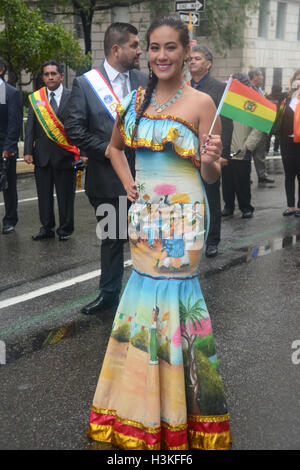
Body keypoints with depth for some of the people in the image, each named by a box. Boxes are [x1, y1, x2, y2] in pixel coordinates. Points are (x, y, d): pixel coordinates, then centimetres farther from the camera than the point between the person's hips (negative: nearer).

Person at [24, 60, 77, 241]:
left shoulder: (72, 97, -1)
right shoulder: (35, 98, 7)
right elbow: (31, 127, 8)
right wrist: (28, 150, 1)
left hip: (65, 155, -3)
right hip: (42, 155, 3)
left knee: (66, 195, 6)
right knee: (44, 194, 9)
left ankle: (65, 229, 19)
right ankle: (47, 228, 22)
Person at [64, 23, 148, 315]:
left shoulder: (143, 81, 4)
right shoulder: (85, 84, -6)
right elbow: (74, 129, -10)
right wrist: (108, 149, -14)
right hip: (107, 178, -1)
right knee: (112, 238, 14)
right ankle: (109, 293, 31)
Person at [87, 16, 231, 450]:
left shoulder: (201, 103, -7)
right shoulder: (136, 100, 6)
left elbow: (211, 177, -5)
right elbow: (114, 146, 23)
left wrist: (211, 161, -27)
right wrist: (128, 183, 8)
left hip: (183, 218, -4)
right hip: (145, 214, 5)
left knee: (172, 296, 2)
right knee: (147, 296, 12)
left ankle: (176, 411, 22)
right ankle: (143, 410, 31)